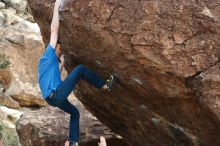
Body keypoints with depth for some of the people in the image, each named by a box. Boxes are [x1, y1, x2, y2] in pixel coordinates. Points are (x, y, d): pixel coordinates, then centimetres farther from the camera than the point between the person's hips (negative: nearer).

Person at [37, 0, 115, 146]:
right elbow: (54, 30, -7)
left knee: (75, 113, 29)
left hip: (52, 98, 10)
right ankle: (104, 85, 6)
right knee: (80, 69, -8)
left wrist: (62, 62, 41)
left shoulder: (47, 62, 25)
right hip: (57, 94, -10)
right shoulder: (49, 55, 1)